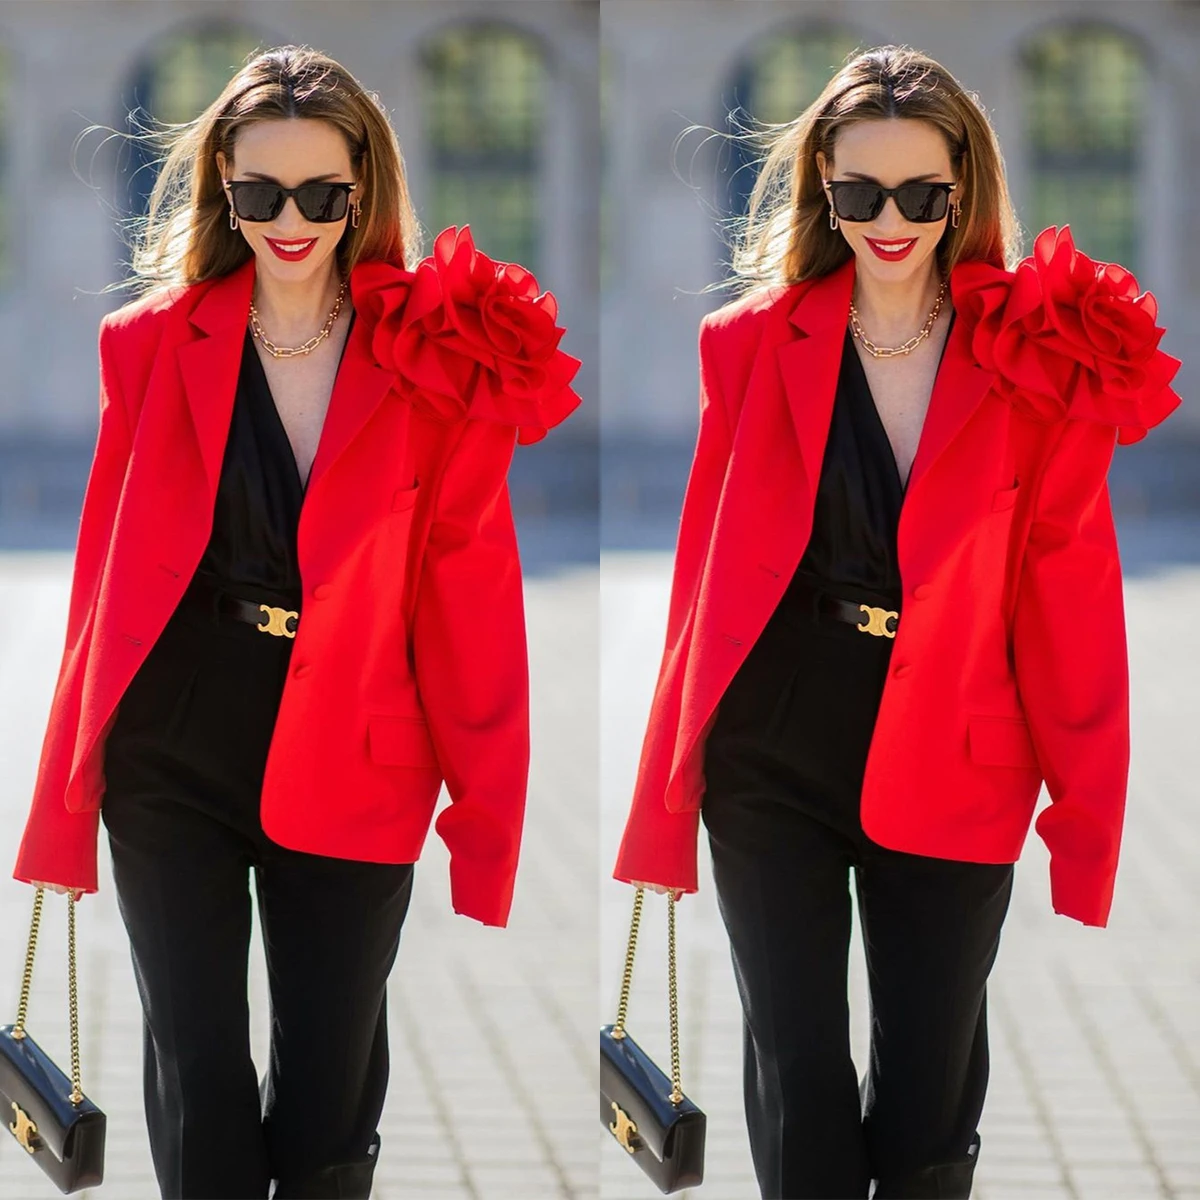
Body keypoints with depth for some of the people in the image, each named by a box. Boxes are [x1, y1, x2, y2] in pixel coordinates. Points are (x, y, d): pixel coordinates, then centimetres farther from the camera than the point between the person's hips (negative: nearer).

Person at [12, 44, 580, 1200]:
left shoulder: (440, 360, -3)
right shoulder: (154, 344, 2)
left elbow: (471, 593, -3)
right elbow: (107, 571, 4)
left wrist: (487, 806, -4)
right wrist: (70, 784, 2)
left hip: (352, 767, -1)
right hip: (172, 750, 1)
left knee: (330, 1103, 7)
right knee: (198, 1097, 6)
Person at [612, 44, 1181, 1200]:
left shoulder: (1042, 362, -4)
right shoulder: (756, 345, 0)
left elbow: (1072, 598, -3)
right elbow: (705, 577, 3)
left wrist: (1088, 820, -4)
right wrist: (668, 788, 2)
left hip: (952, 775, -1)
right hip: (771, 766, 1)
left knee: (931, 1107, 7)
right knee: (798, 1101, 7)